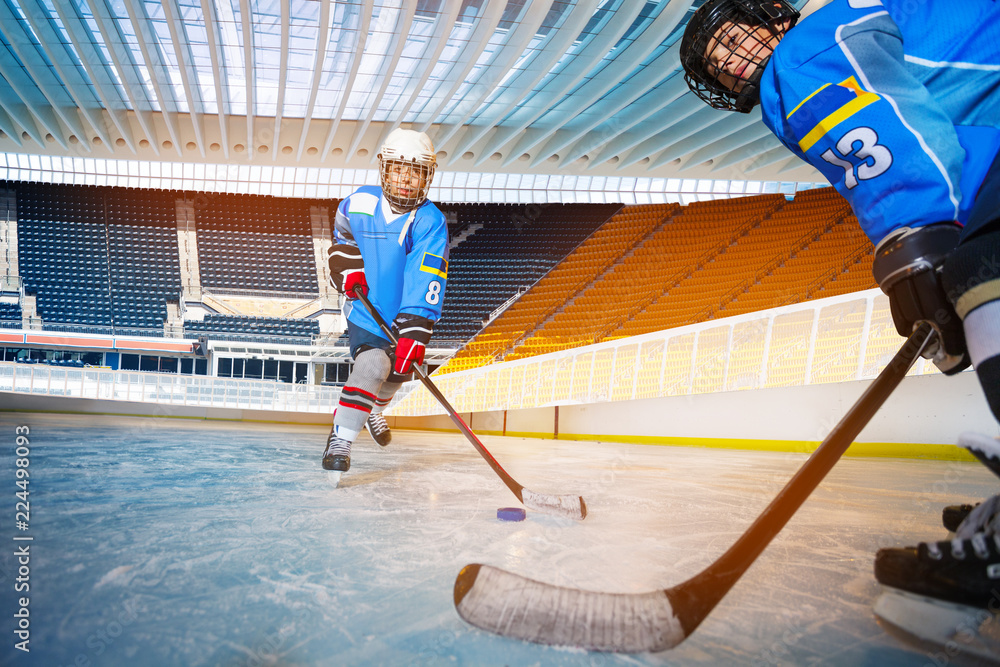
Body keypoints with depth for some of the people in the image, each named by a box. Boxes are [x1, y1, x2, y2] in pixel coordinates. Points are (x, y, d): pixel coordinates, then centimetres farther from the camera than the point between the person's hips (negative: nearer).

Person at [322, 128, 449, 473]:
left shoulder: (430, 222, -21)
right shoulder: (359, 202, -11)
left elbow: (425, 284, -31)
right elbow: (343, 233, 14)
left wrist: (413, 331, -41)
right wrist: (346, 261, -5)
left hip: (405, 313, 2)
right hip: (366, 308, -1)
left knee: (398, 370, 20)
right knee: (372, 365, -25)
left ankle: (374, 411, 53)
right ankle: (340, 440, -16)